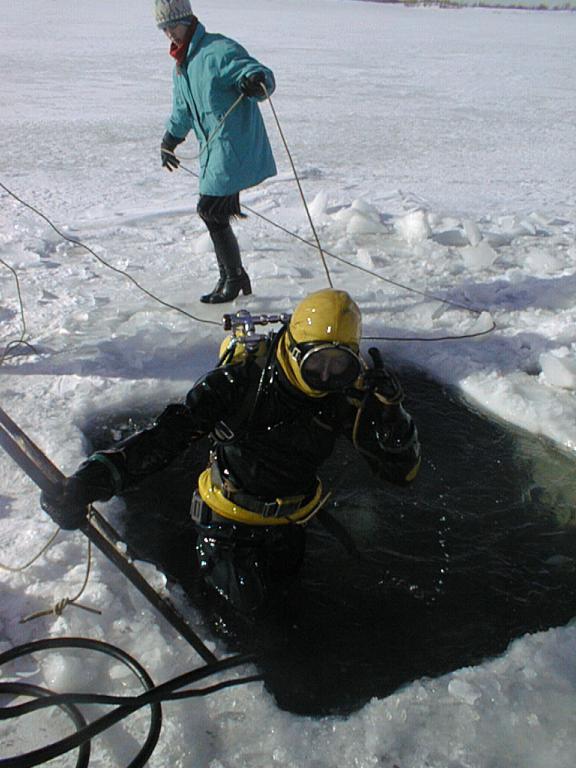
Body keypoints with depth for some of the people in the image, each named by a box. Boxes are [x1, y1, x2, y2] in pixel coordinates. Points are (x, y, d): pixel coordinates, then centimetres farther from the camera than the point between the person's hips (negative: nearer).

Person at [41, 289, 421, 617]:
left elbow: (403, 470, -19)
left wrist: (388, 408, -39)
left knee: (274, 595, 24)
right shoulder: (243, 376, -33)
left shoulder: (348, 392, -21)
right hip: (229, 514, -4)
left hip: (288, 520, 4)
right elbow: (168, 433, -38)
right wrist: (96, 476, -51)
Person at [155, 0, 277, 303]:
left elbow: (262, 75, -19)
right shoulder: (180, 64, 18)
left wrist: (256, 82, -42)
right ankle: (233, 278, 18)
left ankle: (234, 279, 6)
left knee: (211, 211, -10)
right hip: (215, 150, 9)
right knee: (216, 214, 6)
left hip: (234, 147, -8)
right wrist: (169, 141, 40)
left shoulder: (219, 50, -11)